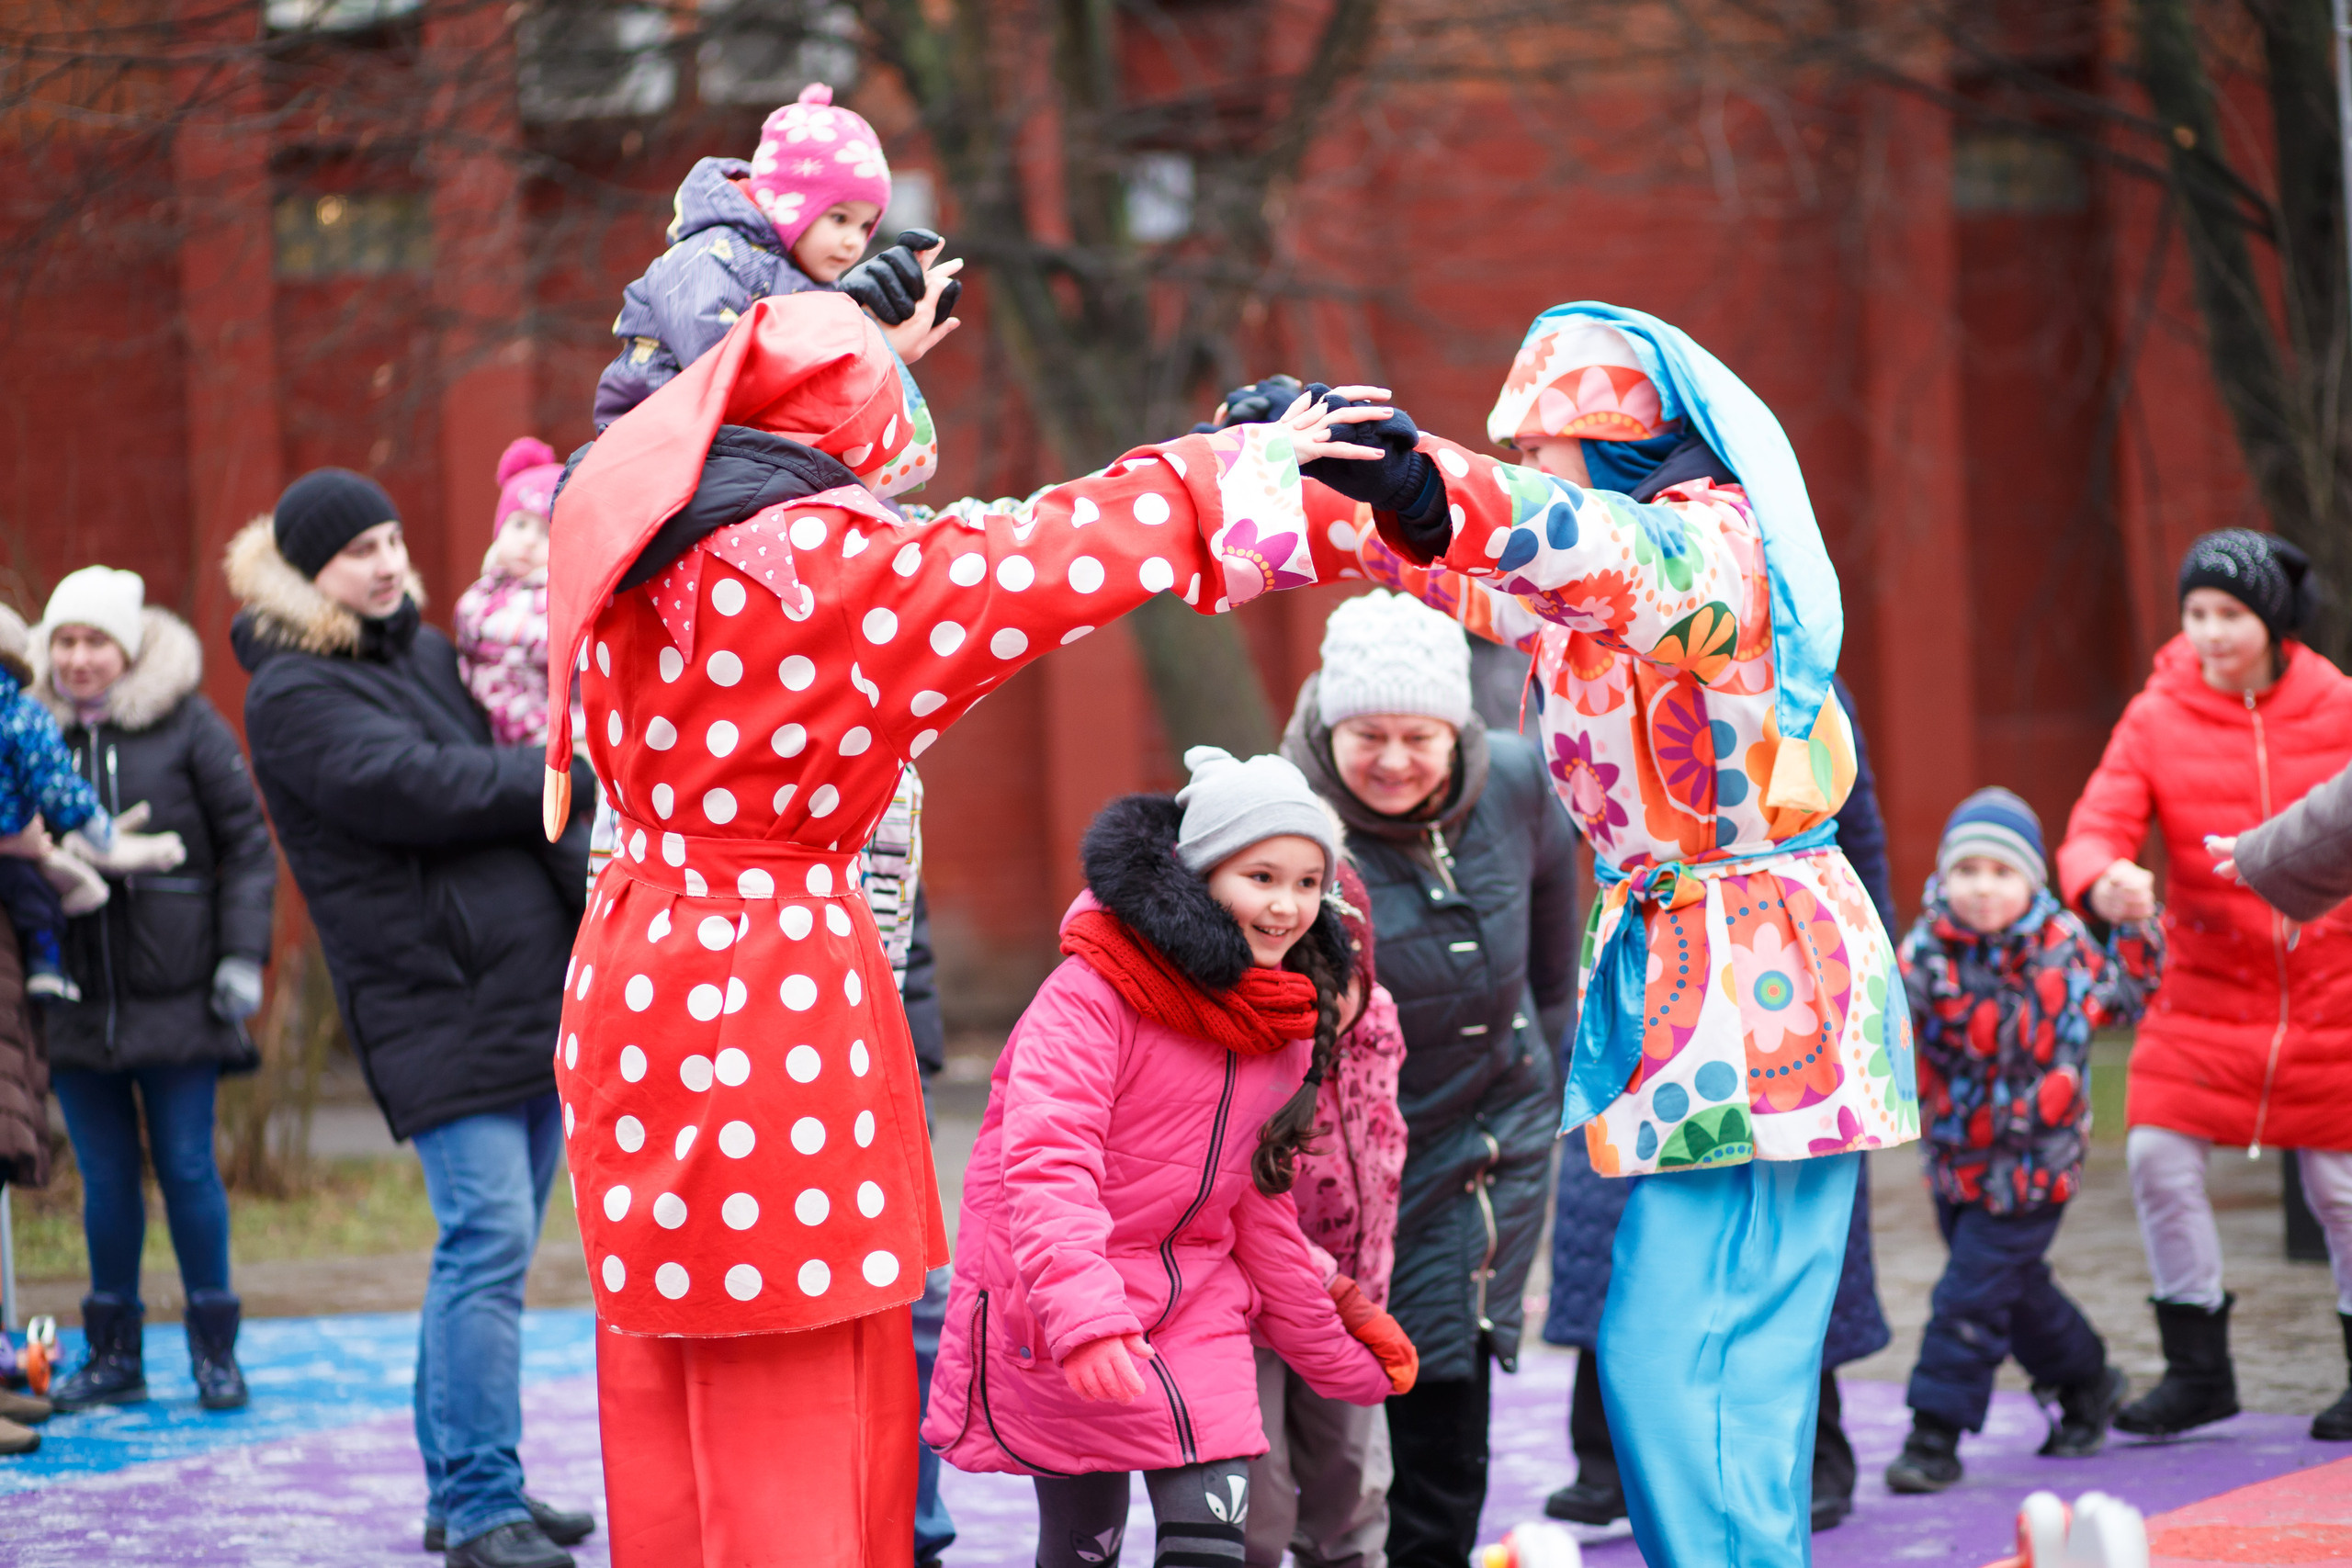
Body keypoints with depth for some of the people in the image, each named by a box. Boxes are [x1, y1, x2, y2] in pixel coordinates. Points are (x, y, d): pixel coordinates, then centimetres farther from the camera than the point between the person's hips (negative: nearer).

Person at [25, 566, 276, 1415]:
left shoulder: (187, 726, -1)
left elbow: (247, 845, 1)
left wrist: (242, 955, -6)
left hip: (177, 991, -2)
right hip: (78, 997, 2)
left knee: (186, 1167, -1)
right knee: (106, 1177, 6)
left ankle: (215, 1350, 11)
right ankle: (113, 1353, 16)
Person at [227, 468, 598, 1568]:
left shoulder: (427, 651, 18)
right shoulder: (293, 696, -6)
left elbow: (503, 763, 25)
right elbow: (415, 787, -18)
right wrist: (574, 776, -10)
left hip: (538, 994, 8)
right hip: (439, 1010, -8)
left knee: (488, 1247, 11)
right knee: (489, 1238, -13)